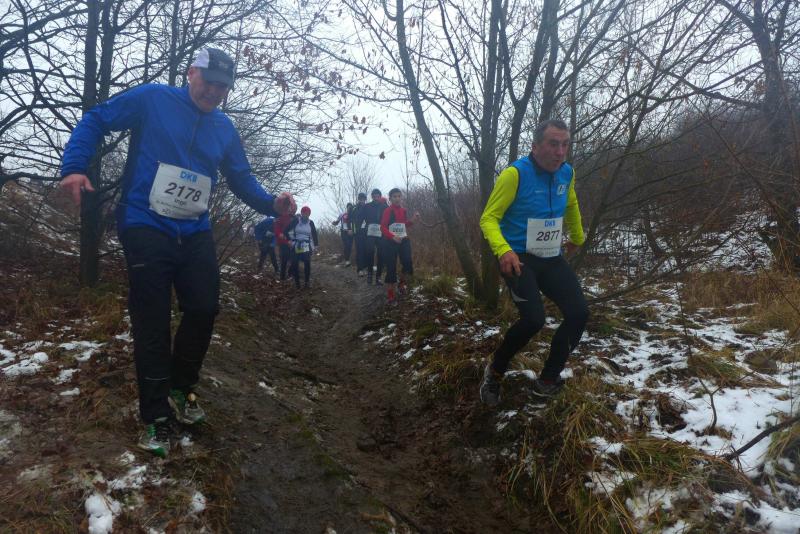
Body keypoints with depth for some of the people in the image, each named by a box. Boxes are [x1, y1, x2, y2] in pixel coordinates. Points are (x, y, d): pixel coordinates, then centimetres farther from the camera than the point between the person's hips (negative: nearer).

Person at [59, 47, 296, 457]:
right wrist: (75, 166, -13)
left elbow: (241, 178, 10)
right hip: (146, 228, -4)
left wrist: (271, 203, -9)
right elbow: (95, 121, 2)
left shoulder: (224, 128, 11)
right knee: (152, 323, -2)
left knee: (204, 309, 2)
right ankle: (157, 416, 10)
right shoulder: (152, 99, -1)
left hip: (195, 233, 5)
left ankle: (181, 387, 27)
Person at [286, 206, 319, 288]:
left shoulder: (310, 223, 4)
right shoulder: (296, 220, -3)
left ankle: (307, 282, 4)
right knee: (295, 264, -2)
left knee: (307, 264, -7)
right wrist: (291, 238, -4)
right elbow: (287, 230, 1)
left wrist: (316, 245, 7)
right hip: (296, 246, -1)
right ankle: (297, 282, 10)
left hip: (307, 246, 1)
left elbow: (314, 234, 9)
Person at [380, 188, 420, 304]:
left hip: (404, 240, 5)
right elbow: (383, 227, -13)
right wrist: (393, 237, -26)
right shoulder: (387, 211, -9)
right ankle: (390, 296, 6)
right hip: (390, 241, -5)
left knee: (408, 264, -9)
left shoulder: (403, 210, 9)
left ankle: (402, 282, 24)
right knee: (391, 268, -3)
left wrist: (413, 220, 1)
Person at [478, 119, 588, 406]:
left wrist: (577, 238, 38)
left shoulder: (567, 173, 4)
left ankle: (547, 381, 11)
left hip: (552, 260, 7)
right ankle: (494, 372, 2)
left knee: (579, 313, -7)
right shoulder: (515, 174, -16)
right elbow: (488, 218, -16)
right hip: (519, 258, -6)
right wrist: (504, 250, -34)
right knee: (534, 318, -25)